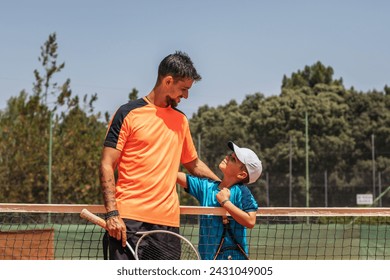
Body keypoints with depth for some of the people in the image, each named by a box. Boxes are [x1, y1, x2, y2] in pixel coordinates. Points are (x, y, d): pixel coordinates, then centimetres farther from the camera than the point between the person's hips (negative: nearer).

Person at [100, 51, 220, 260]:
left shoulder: (181, 120, 18)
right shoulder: (129, 113, -1)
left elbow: (193, 164, 32)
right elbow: (106, 166, -5)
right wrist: (112, 213, -14)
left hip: (168, 222, 6)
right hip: (129, 220, -6)